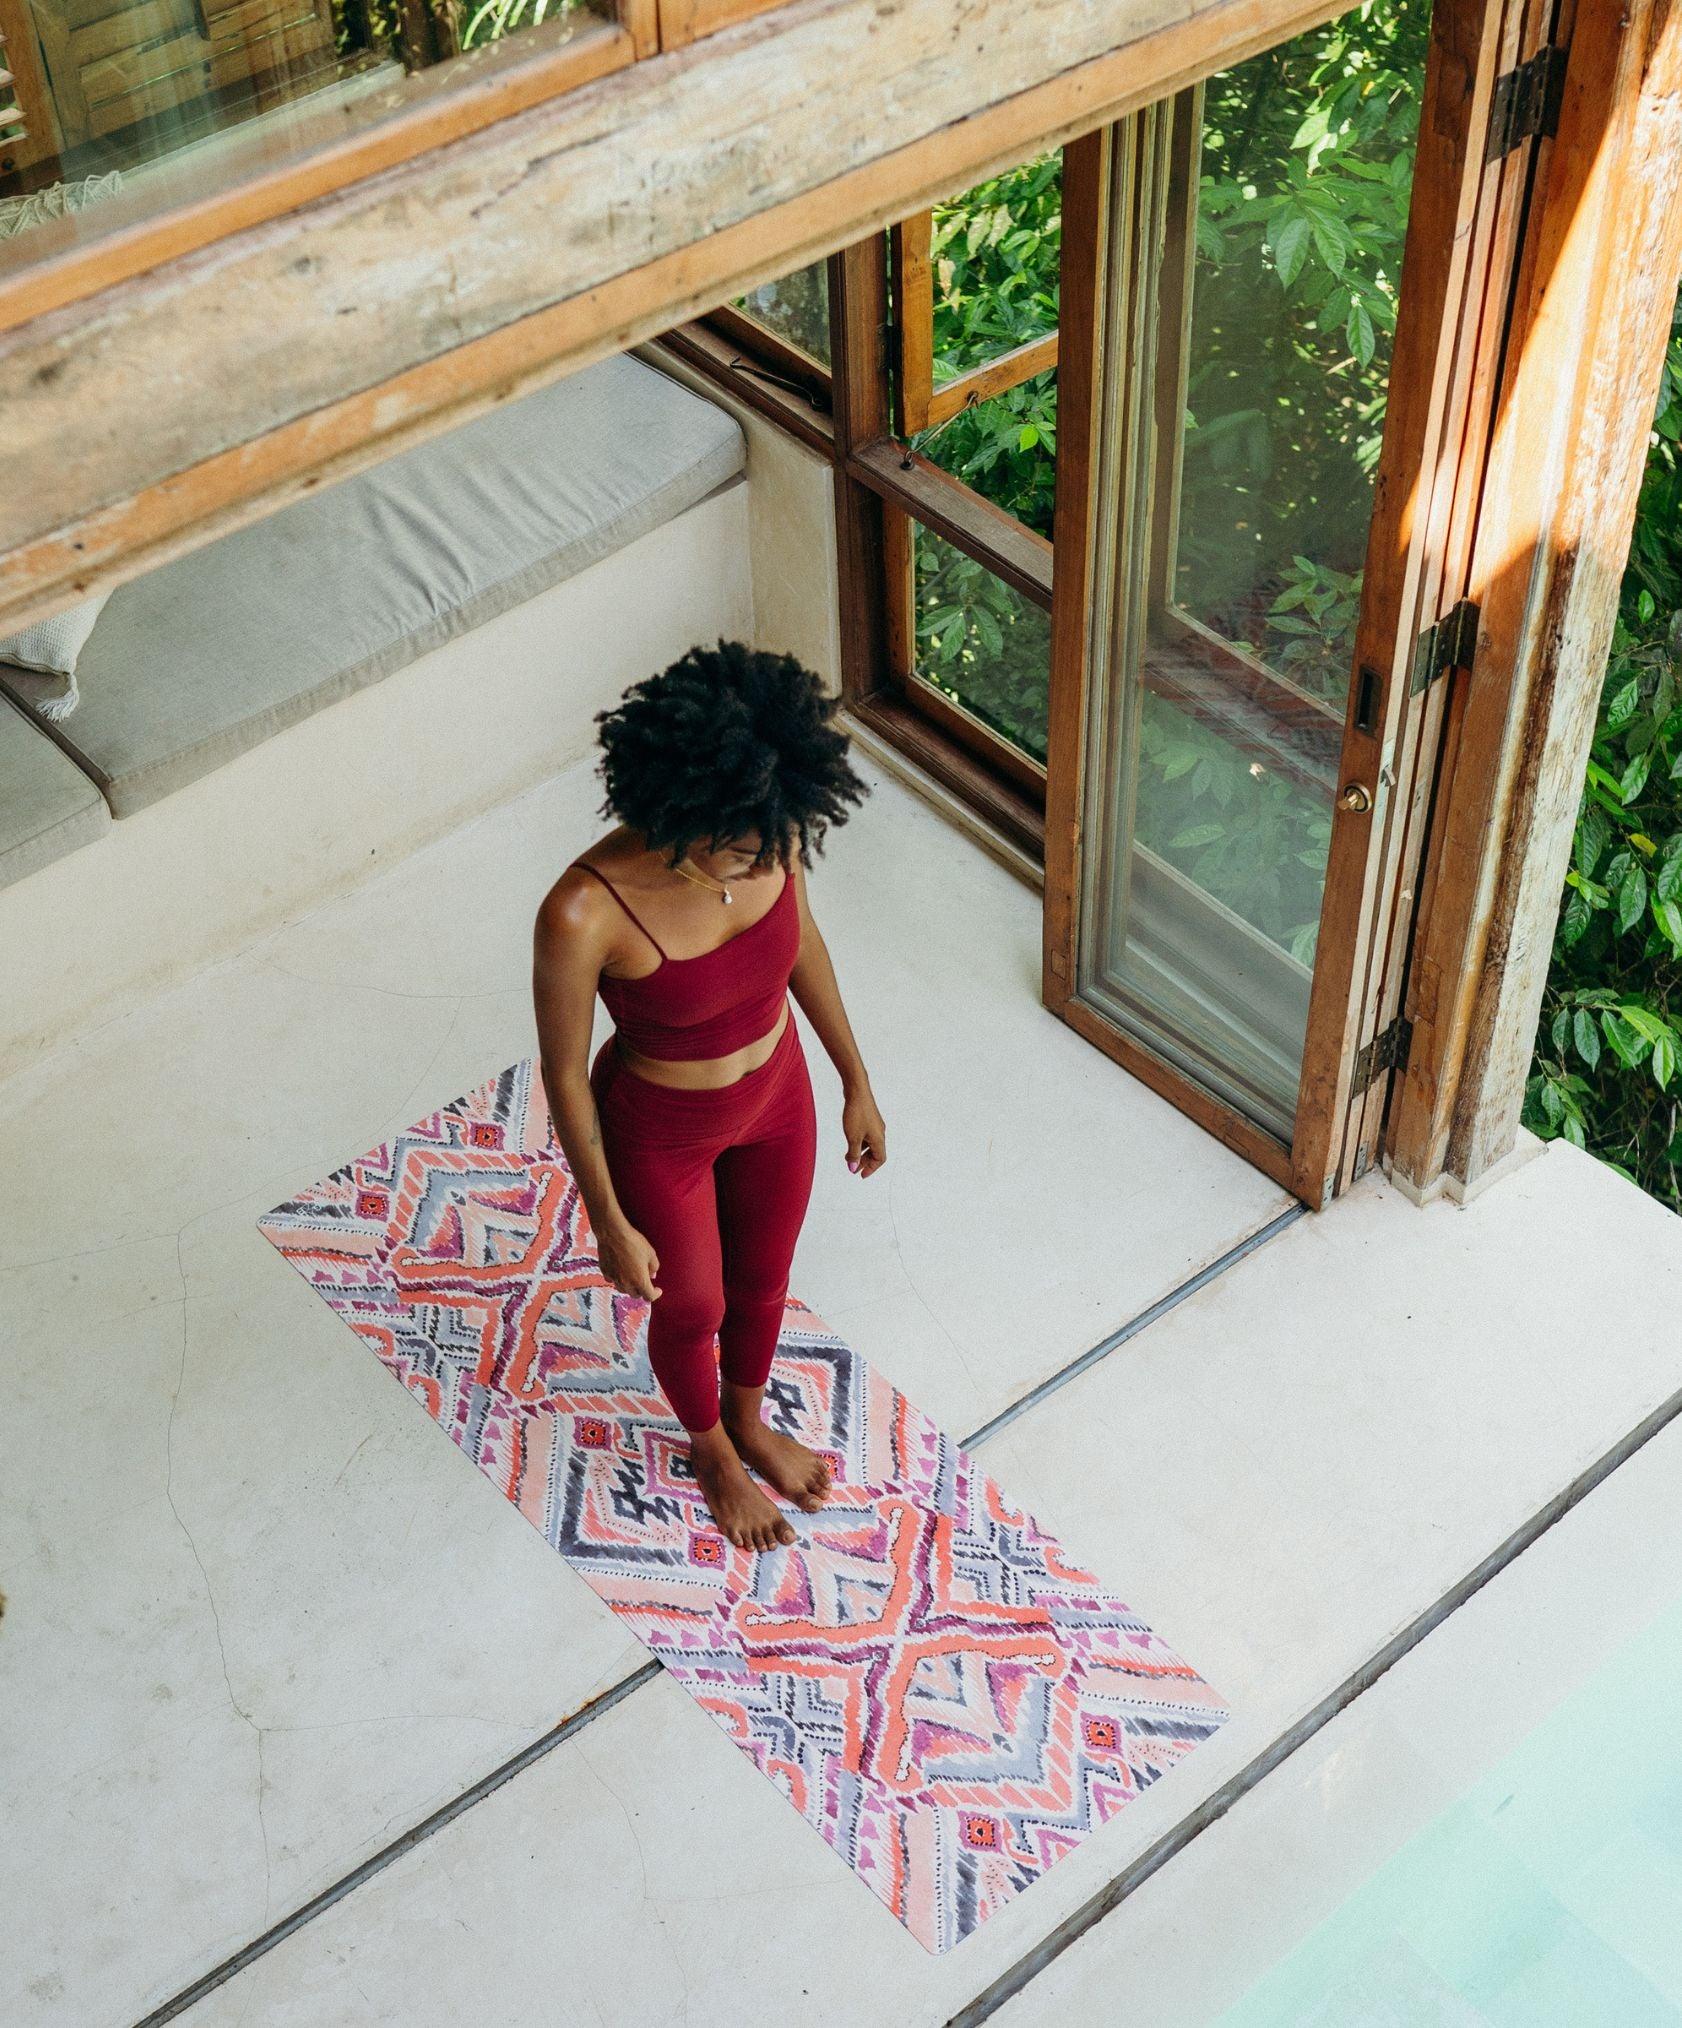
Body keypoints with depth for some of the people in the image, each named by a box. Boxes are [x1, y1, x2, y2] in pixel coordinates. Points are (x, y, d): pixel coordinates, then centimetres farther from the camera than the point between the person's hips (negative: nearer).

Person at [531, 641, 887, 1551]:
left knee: (763, 1279, 29)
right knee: (692, 1309, 24)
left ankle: (749, 1417, 62)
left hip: (775, 1095, 4)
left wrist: (856, 1081, 8)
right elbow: (563, 1074, -22)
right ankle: (710, 1449, 58)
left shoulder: (769, 834, -24)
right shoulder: (584, 915, -38)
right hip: (658, 1134, -4)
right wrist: (611, 1225, -12)